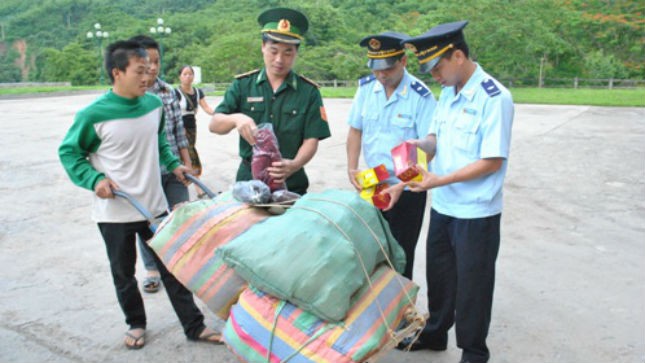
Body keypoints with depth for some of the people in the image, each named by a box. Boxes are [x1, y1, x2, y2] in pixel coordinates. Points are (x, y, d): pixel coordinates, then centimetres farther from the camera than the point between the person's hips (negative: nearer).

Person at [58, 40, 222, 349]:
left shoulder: (154, 104, -2)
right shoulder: (94, 115, -17)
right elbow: (69, 153, -4)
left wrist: (173, 164, 6)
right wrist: (94, 179, -17)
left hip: (154, 206, 3)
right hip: (115, 213, -3)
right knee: (123, 273, 14)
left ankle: (194, 325, 21)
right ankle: (136, 324, 36)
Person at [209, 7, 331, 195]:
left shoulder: (309, 92, -3)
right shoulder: (242, 85, 0)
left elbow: (311, 140, -8)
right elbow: (214, 124, -6)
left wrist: (294, 165, -28)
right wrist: (236, 118, -29)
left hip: (291, 183, -1)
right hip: (248, 178, 1)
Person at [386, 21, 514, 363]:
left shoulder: (494, 98, -19)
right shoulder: (447, 93, 5)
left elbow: (493, 162, -20)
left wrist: (440, 180, -23)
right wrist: (421, 144, -10)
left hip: (476, 213, -7)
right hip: (442, 206, 7)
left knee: (472, 286, 9)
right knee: (438, 275, 21)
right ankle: (434, 333, 42)